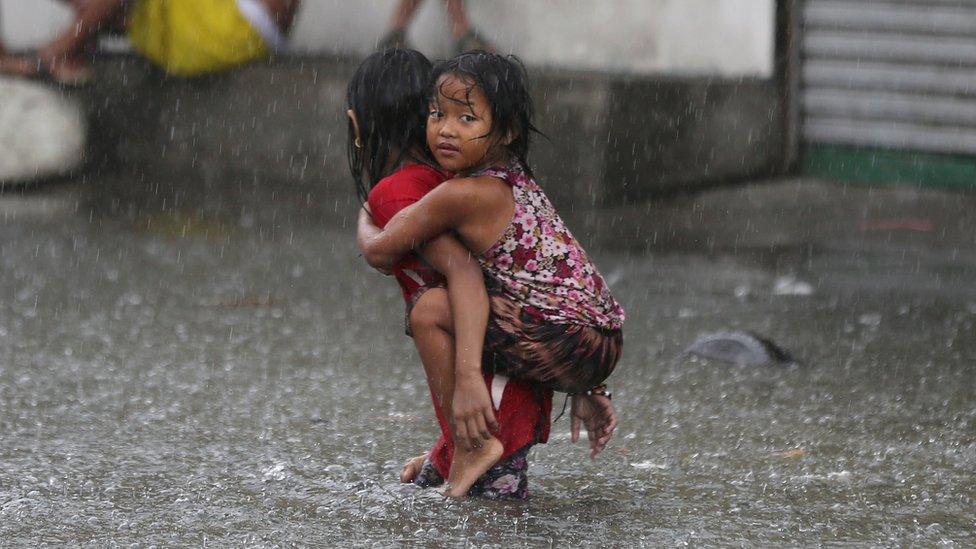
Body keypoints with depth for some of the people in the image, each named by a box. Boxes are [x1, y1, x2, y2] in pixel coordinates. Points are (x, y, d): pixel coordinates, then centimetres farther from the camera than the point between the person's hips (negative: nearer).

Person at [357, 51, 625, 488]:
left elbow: (380, 253, -7)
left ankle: (455, 455, -2)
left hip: (566, 344, -10)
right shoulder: (517, 180, 15)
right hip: (603, 344, 10)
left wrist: (366, 222, 17)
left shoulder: (461, 195, -13)